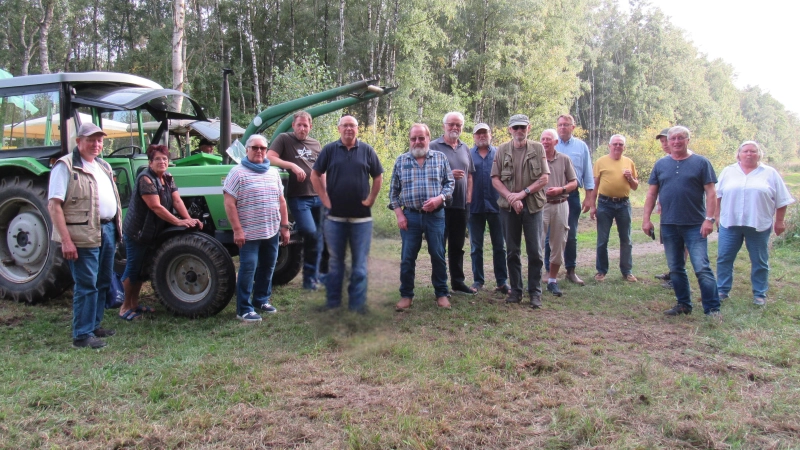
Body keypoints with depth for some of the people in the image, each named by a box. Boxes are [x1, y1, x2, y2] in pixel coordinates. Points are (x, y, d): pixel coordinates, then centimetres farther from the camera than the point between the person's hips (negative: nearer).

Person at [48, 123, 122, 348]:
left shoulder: (103, 167, 17)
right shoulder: (65, 166, -9)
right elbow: (54, 205, -15)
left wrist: (117, 228, 18)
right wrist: (66, 240, -20)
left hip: (108, 230, 8)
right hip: (84, 235, -8)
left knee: (103, 283, 15)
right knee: (87, 285, -5)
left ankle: (94, 325, 28)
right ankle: (82, 335, 4)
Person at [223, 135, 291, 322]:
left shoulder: (273, 172, 11)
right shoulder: (238, 173, -8)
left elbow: (281, 201, 15)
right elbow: (229, 204, -12)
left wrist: (284, 226, 11)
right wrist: (237, 230, -16)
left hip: (272, 232, 6)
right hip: (249, 233, -6)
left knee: (267, 268, 14)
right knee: (248, 269, -5)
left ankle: (262, 300, 30)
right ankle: (244, 310, 3)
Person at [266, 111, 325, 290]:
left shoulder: (315, 143, 16)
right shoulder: (284, 139, 1)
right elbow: (269, 158, -11)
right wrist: (292, 165, -21)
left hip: (317, 196, 6)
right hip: (298, 197, -5)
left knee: (318, 237, 7)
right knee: (310, 233, -18)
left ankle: (312, 276, 19)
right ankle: (309, 277, -1)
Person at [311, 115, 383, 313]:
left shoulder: (367, 150, 4)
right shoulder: (329, 150, 2)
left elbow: (378, 177, 9)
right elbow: (315, 175, 6)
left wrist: (370, 199, 1)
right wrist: (325, 199, -2)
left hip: (361, 217, 0)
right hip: (335, 216, 0)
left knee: (360, 262, 4)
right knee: (335, 261, 10)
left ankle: (357, 302, 12)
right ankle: (332, 300, 19)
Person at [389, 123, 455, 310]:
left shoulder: (440, 158, 5)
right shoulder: (401, 160, 6)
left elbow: (450, 183, 5)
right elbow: (393, 190, 7)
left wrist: (439, 198, -13)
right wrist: (399, 214, -1)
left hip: (435, 215, 0)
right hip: (410, 216, 0)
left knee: (438, 256, 5)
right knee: (407, 258, 4)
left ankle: (441, 293, 19)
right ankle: (406, 295, 16)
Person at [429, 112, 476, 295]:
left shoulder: (465, 148, 15)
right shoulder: (434, 146, -4)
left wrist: (469, 197, 8)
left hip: (461, 204, 6)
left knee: (457, 245, 13)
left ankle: (458, 282, 22)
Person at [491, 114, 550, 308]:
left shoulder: (538, 149, 3)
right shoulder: (502, 150, 5)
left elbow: (544, 179, -3)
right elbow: (495, 179, 0)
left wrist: (523, 193, -12)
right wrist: (511, 197, -12)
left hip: (533, 206, -1)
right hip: (508, 207, 1)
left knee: (535, 251, 0)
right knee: (512, 251, 8)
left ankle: (535, 292, 9)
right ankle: (515, 290, 18)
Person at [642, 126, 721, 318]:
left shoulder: (701, 163, 0)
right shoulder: (661, 164, 9)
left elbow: (711, 192, -4)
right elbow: (652, 193, 10)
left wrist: (709, 218, -13)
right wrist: (646, 219, 4)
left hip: (695, 225, -4)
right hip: (668, 225, 4)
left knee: (702, 268, -8)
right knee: (675, 268, 11)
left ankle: (712, 308, -2)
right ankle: (683, 304, 24)